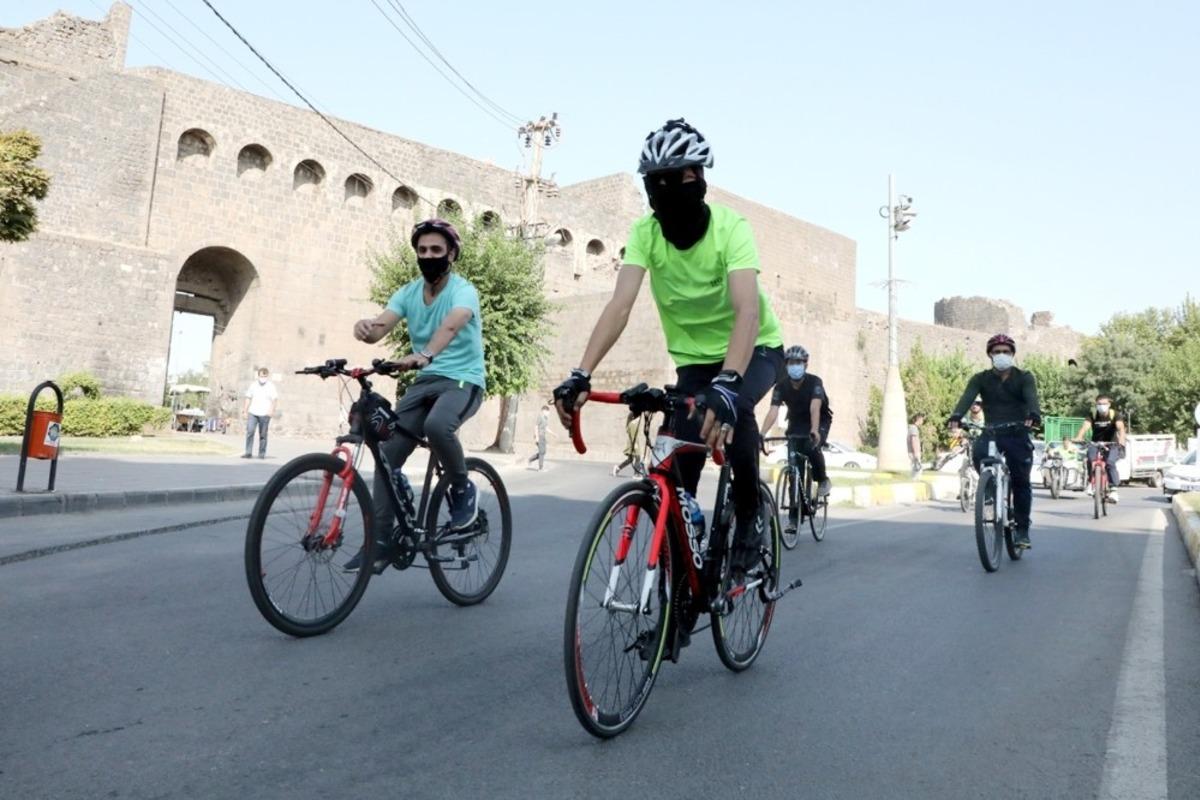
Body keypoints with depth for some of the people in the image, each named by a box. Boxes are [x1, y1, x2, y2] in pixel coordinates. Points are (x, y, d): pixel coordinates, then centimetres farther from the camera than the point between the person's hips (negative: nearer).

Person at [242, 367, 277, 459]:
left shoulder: (271, 386, 0)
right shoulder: (253, 385, 9)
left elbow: (274, 400, -6)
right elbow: (248, 398, 15)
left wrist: (272, 410, -20)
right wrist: (245, 411, 12)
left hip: (264, 414, -2)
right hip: (252, 413, 2)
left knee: (263, 434, 3)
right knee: (249, 431, -10)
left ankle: (262, 454, 12)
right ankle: (248, 453, -7)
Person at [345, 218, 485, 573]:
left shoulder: (463, 290, -12)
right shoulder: (408, 293, 6)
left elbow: (451, 324, -34)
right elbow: (381, 326, -10)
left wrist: (424, 355, -54)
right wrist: (366, 327, -35)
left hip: (463, 380, -6)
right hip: (425, 381, 6)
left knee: (437, 425, -37)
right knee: (388, 451, -6)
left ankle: (462, 489, -8)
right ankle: (380, 543, 3)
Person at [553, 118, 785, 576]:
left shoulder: (730, 227, -25)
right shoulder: (644, 233, -16)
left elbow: (747, 308, -40)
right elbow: (620, 305, -27)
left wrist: (727, 383, -57)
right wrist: (581, 374, -43)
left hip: (756, 349, -3)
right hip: (694, 358, 3)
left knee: (731, 409, -35)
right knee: (676, 474, -9)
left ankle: (749, 518, -10)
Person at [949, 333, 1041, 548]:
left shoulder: (1024, 378, 0)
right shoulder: (980, 379, 2)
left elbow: (1031, 397, -20)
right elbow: (967, 397, -17)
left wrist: (1033, 416, -44)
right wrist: (956, 417, -38)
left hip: (1018, 435, -1)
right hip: (991, 432, 1)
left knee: (1021, 482, -1)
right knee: (978, 454, -31)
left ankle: (1022, 529, 13)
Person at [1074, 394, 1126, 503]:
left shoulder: (1115, 415, -12)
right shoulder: (1092, 414, -9)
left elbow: (1120, 427, -30)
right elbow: (1085, 426, -26)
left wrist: (1121, 440, -50)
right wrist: (1078, 438, -46)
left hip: (1111, 445, -1)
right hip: (1095, 443, 1)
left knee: (1110, 462, -28)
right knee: (1091, 458, -30)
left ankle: (1113, 489, -19)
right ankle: (1091, 481, -11)